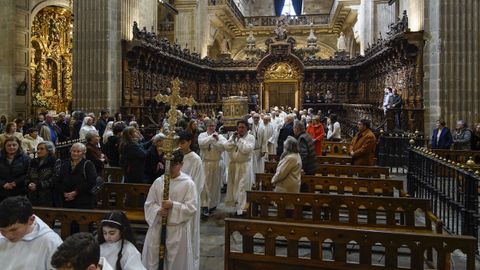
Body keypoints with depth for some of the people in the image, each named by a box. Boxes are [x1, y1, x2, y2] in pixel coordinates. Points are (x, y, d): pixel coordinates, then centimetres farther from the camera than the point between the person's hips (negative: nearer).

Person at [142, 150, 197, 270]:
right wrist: (158, 210, -14)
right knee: (152, 260, 12)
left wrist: (173, 205, -22)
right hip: (157, 227, 3)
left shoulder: (188, 183, -8)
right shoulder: (158, 181, 3)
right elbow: (149, 203, 6)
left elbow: (192, 207, -11)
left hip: (178, 230, -3)